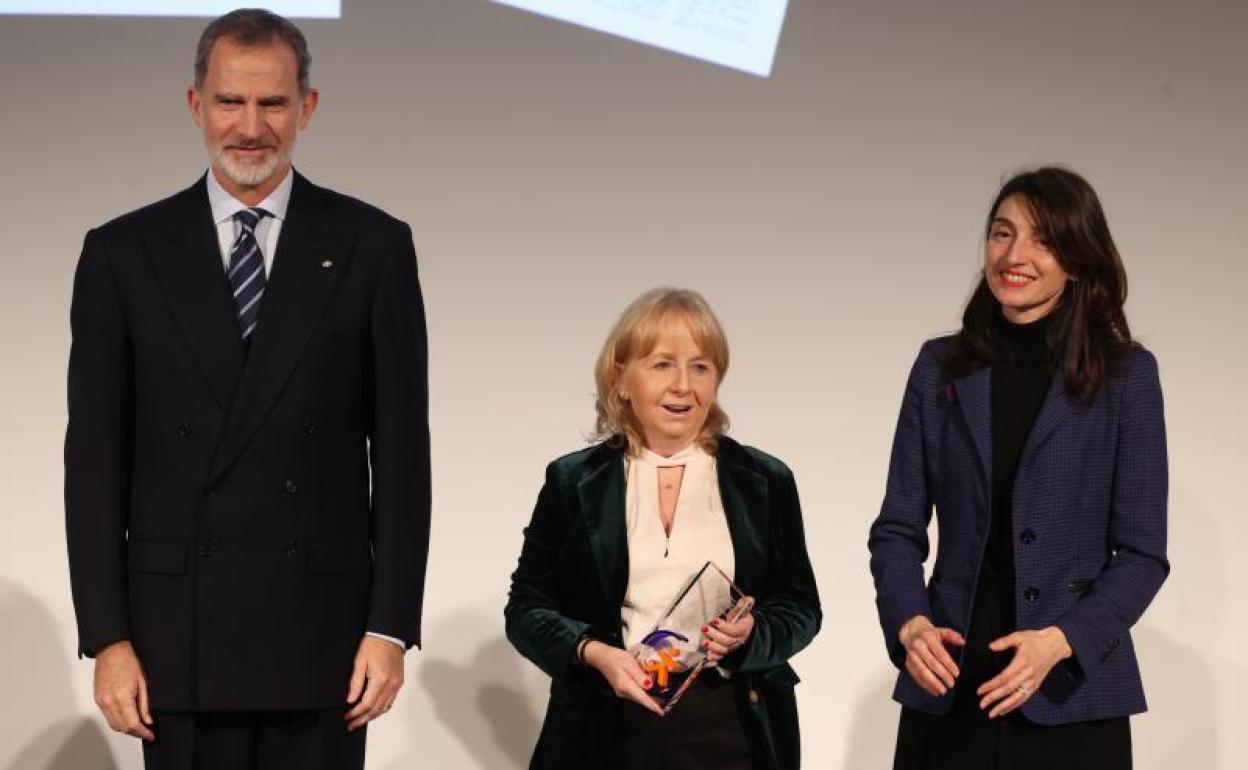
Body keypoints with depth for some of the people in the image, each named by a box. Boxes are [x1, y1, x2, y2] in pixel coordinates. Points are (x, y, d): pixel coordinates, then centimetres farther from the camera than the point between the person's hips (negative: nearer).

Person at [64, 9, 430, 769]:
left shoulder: (373, 246, 2)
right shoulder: (124, 252, 4)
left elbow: (401, 449, 1)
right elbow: (95, 457, 2)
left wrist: (391, 626, -4)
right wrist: (107, 638, -3)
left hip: (321, 630, 0)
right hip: (179, 635, 1)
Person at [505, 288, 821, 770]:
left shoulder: (765, 482, 6)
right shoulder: (572, 482, 5)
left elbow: (801, 607, 9)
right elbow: (526, 608, 4)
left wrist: (751, 634, -12)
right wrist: (594, 653, -14)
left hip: (732, 731, 1)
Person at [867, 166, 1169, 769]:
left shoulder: (1125, 374, -2)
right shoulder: (942, 368, 6)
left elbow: (1142, 552, -3)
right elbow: (898, 528, 7)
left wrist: (1061, 642, -18)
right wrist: (909, 622, -12)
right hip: (947, 692, 2)